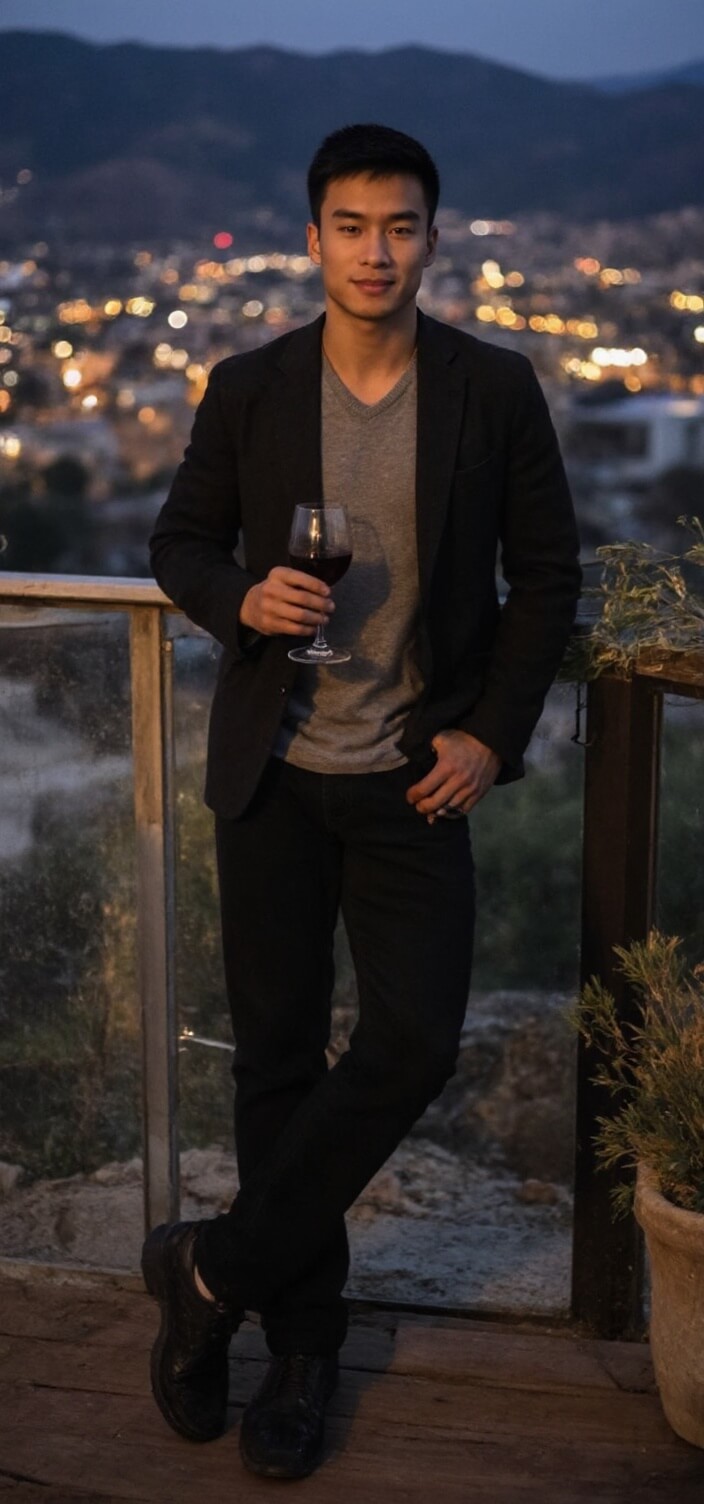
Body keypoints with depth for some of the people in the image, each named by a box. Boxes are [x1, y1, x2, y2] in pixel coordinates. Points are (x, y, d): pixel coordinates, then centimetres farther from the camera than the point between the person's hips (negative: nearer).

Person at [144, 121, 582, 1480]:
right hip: (272, 770, 1)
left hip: (419, 774, 0)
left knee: (413, 1045, -8)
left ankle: (213, 1275, 11)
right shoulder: (248, 390, 0)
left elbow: (546, 570, 4)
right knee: (277, 1056, 6)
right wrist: (243, 601, -13)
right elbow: (181, 542, 10)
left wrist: (493, 734, -4)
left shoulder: (495, 389, -2)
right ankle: (301, 1341, 24)